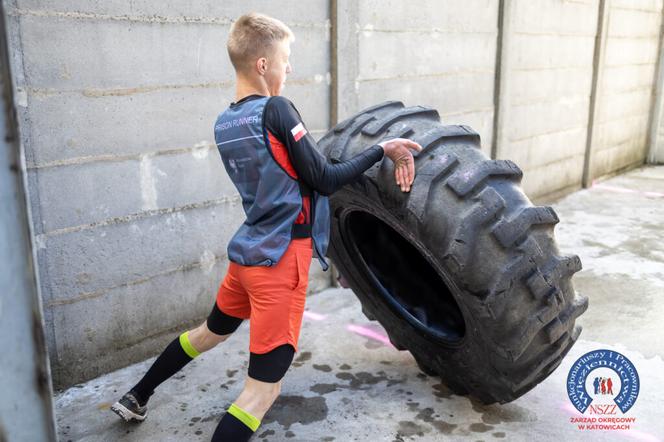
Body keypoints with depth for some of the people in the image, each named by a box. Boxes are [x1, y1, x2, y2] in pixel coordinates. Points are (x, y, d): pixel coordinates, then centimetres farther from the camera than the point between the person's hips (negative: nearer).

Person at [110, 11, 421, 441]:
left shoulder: (224, 124, 7)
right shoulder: (276, 110, -16)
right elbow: (325, 180, -14)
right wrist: (381, 150, -6)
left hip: (248, 252, 9)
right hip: (280, 260, -9)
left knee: (213, 330, 33)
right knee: (263, 387, 0)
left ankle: (136, 397, 50)